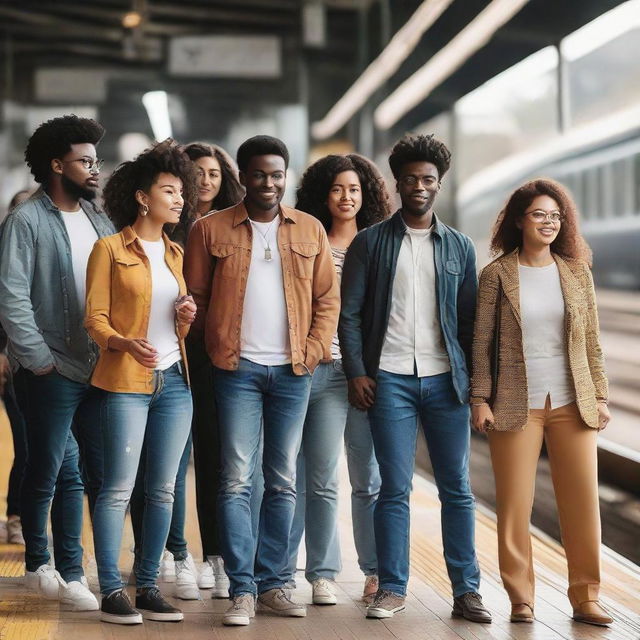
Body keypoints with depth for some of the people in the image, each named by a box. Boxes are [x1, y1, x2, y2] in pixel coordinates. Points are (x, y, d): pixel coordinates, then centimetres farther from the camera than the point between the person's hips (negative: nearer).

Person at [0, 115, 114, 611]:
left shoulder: (99, 221, 13)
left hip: (101, 369, 5)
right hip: (56, 371, -5)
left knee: (96, 473, 4)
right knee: (47, 473, 4)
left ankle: (69, 572, 12)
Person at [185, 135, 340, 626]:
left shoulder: (310, 230, 9)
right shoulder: (211, 230, 3)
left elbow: (328, 297, 10)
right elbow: (196, 296, 5)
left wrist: (313, 349, -1)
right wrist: (216, 347, -1)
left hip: (292, 370, 2)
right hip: (237, 369, -2)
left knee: (283, 481, 7)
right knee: (236, 480, -5)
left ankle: (274, 583, 14)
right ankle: (242, 590, -2)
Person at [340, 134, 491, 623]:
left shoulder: (459, 247, 10)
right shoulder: (370, 243, 4)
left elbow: (469, 319, 11)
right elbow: (349, 313, 2)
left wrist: (474, 379, 5)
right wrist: (356, 373, -7)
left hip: (446, 380, 2)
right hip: (389, 380, -2)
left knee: (457, 488, 2)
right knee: (395, 489, 0)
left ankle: (467, 590, 6)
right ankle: (392, 589, 7)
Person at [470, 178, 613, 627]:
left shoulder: (577, 272, 7)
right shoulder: (497, 275, 0)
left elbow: (592, 341, 10)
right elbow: (482, 341, 0)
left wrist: (600, 396, 6)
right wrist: (480, 399, -5)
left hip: (572, 404, 2)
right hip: (516, 405, -2)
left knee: (583, 502, 1)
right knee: (514, 505, 1)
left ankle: (586, 598, 11)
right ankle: (521, 598, 12)